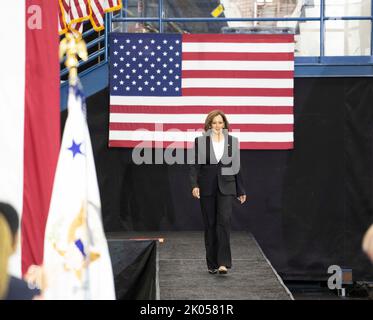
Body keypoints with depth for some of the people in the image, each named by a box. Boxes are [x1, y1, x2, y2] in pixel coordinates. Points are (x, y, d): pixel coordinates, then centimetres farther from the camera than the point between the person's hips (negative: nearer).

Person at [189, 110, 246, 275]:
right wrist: (194, 185, -17)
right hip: (207, 188, 0)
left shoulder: (232, 141, 6)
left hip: (226, 187, 0)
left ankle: (223, 262, -17)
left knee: (224, 221, -14)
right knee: (210, 225, 5)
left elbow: (236, 166, 11)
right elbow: (194, 164, -2)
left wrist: (241, 190, 12)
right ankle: (212, 264, 13)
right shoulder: (200, 141, 1)